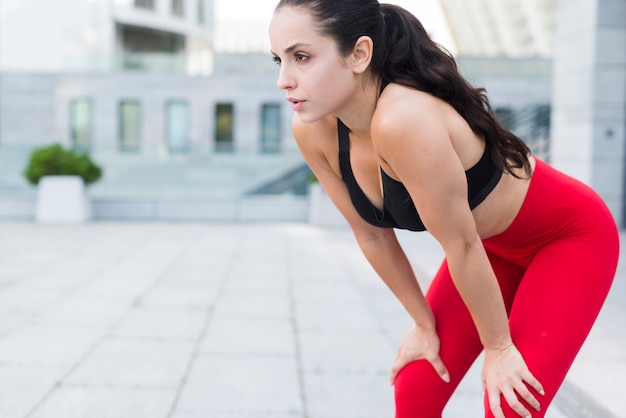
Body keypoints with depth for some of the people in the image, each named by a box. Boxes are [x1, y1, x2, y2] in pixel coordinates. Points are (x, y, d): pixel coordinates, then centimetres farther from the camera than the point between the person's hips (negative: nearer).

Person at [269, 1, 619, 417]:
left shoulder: (401, 121, -39)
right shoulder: (313, 132, -17)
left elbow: (461, 246, -27)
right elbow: (372, 234, -4)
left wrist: (498, 346, -14)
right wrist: (425, 323, 4)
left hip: (569, 238, -6)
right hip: (491, 244, 6)